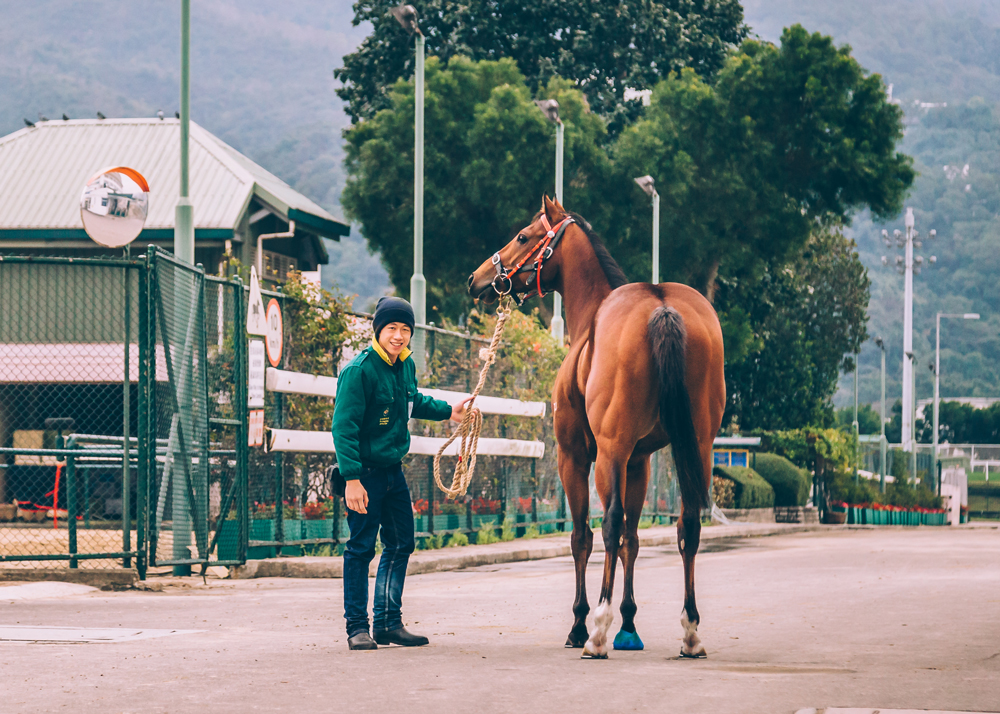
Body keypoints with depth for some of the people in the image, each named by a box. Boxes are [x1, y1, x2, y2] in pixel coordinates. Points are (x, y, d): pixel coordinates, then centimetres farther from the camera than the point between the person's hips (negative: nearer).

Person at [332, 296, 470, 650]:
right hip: (365, 471, -8)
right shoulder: (359, 370, -18)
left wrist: (448, 412, 18)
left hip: (393, 470, 8)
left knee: (401, 543, 12)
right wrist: (351, 478, -26)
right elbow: (344, 426, -21)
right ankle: (357, 627, 5)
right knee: (361, 547, -3)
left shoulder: (406, 366, 6)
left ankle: (389, 622, 21)